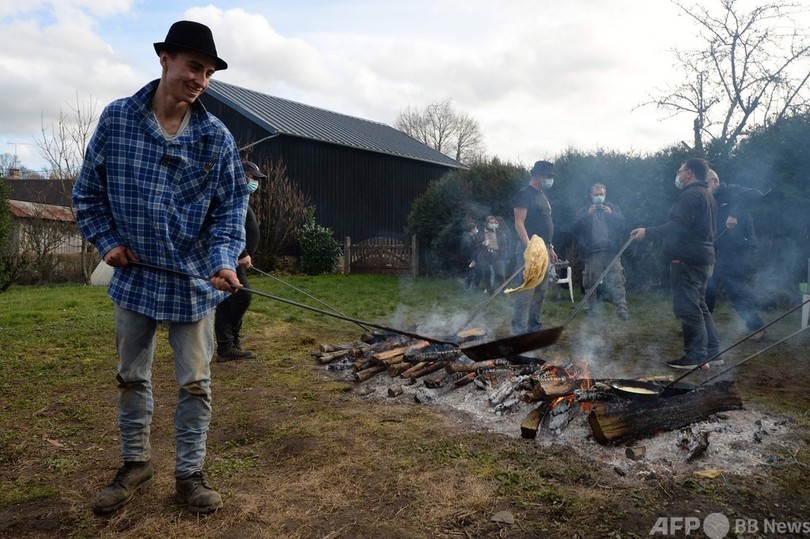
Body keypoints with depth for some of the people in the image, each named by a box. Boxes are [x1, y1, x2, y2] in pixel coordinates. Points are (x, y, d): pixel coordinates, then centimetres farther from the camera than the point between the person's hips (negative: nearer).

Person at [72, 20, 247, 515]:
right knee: (132, 377, 16)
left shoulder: (217, 138, -6)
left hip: (193, 281, -1)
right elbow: (88, 191, 8)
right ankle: (136, 464, 36)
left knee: (195, 382, 5)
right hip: (134, 276, 2)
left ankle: (190, 474, 23)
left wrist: (225, 260, -18)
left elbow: (231, 206, -4)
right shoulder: (116, 120, -3)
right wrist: (107, 240, -2)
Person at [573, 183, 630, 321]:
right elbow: (576, 227, -3)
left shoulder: (613, 208, 15)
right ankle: (591, 309, 16)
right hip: (593, 253, 0)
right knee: (591, 282, 4)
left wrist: (611, 214, -12)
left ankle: (622, 309, -12)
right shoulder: (583, 211, 13)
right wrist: (588, 215, -13)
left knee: (617, 281, -9)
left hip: (611, 251, 0)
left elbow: (623, 224, 2)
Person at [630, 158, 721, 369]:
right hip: (703, 257, 11)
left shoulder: (690, 195, -13)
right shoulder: (707, 195, 21)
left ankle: (695, 356, -5)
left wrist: (648, 233, -24)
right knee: (698, 305, 17)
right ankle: (712, 352, 21)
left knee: (687, 307, -7)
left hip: (687, 258, -11)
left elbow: (679, 226, -25)